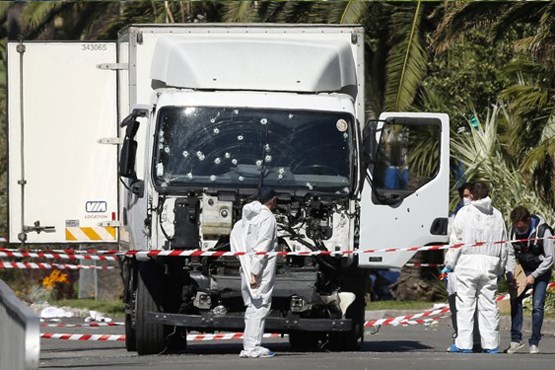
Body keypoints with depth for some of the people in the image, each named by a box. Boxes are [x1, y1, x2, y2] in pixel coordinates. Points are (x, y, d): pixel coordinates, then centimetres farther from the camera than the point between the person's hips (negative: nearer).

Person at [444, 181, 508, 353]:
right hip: (489, 266, 4)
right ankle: (491, 344, 6)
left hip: (467, 263, -4)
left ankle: (463, 344, -3)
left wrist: (449, 264, 2)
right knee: (489, 305, 7)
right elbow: (503, 244, 15)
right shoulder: (497, 215, 10)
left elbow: (455, 240, -4)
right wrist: (500, 268, 23)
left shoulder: (464, 213, -3)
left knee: (465, 305, -1)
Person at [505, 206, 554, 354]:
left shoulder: (543, 231, -21)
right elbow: (511, 254, 2)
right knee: (515, 300, -9)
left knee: (537, 306, -12)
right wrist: (510, 274, -13)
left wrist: (534, 276, -21)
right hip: (523, 270, 4)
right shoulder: (514, 231, -8)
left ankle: (534, 343, -5)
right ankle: (516, 339, -1)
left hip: (540, 272, -4)